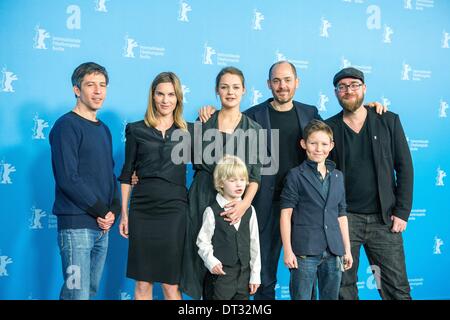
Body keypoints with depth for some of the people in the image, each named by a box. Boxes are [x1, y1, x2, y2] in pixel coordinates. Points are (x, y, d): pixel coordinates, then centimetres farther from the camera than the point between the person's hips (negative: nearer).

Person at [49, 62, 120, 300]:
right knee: (78, 294, -7)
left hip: (102, 227, 8)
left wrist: (113, 210, -1)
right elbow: (68, 179, -16)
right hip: (76, 226, -7)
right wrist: (101, 211, -11)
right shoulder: (66, 126, -8)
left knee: (91, 290, 14)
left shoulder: (103, 129, 16)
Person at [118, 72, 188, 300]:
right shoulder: (137, 130, 6)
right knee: (142, 282, 6)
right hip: (143, 210, 1)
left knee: (171, 283, 2)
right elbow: (127, 174, 8)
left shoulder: (188, 131, 8)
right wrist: (124, 213, 4)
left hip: (174, 210, 0)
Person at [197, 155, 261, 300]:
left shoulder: (249, 211, 6)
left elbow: (254, 244, 8)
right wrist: (211, 261, -21)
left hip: (244, 274, 4)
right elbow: (203, 241, -4)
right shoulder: (212, 211, -5)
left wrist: (255, 275, 6)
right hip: (220, 273, -4)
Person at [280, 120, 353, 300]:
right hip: (305, 250, -4)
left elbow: (341, 215, 17)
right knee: (301, 297, 0)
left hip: (334, 251, 5)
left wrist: (347, 249, 14)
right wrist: (287, 250, -10)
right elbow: (286, 214, -4)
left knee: (331, 297, 10)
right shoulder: (296, 175, -1)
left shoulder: (338, 176, 13)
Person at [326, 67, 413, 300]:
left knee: (397, 288, 3)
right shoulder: (329, 128, 3)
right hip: (344, 219, 0)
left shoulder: (389, 121, 4)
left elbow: (404, 168, 3)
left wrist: (402, 212, -3)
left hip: (384, 220, 0)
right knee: (343, 287, 6)